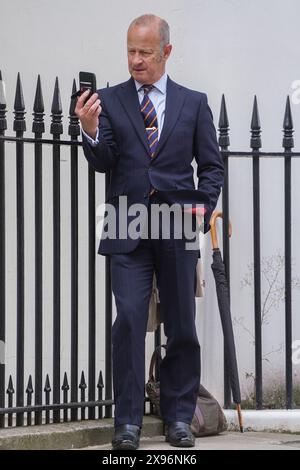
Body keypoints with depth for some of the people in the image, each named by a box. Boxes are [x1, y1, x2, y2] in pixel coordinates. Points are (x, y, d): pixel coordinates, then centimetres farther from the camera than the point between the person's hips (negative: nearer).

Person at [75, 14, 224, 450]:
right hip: (128, 230, -1)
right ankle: (128, 422, -6)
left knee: (182, 327, 5)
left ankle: (179, 418, 15)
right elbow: (104, 163, -2)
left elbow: (212, 165, 12)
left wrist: (203, 206, -3)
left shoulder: (194, 103, 9)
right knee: (129, 322, -9)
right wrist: (91, 132, -21)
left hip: (178, 232, 1)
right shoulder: (109, 100, 6)